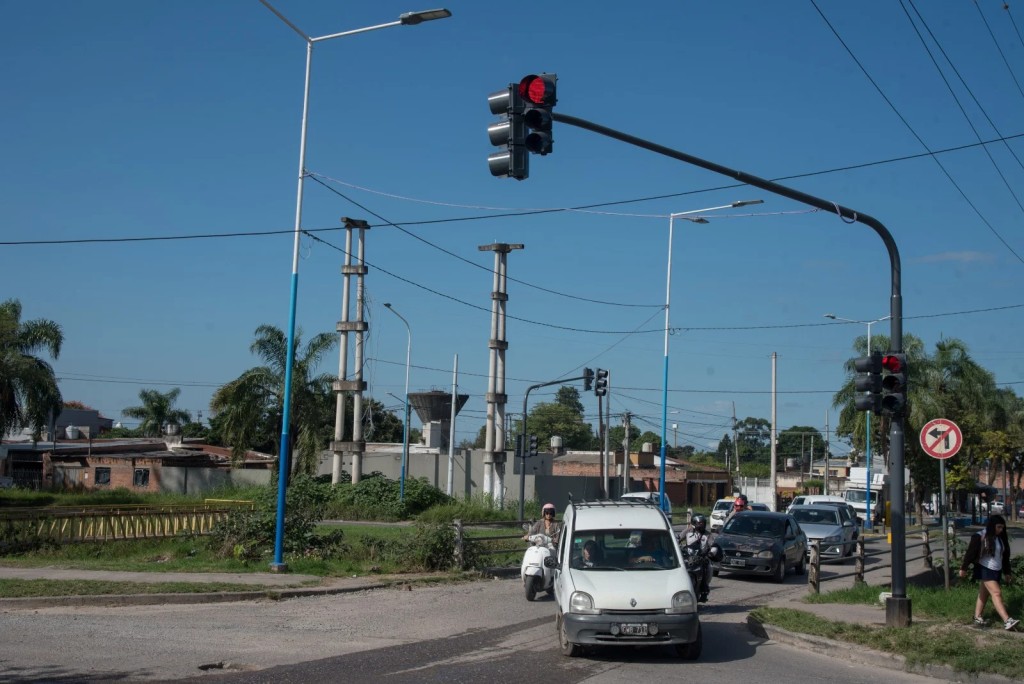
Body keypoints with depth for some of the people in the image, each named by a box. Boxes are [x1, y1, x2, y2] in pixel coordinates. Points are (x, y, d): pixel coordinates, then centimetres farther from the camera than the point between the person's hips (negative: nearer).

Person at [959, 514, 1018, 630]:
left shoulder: (1001, 538, 8)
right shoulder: (979, 537, -13)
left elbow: (1005, 556, 17)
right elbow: (970, 553, -11)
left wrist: (1007, 572, 19)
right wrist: (963, 568, -9)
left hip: (996, 571, 7)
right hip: (985, 569, -7)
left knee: (984, 594, 11)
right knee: (996, 593, -16)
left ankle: (977, 617, 21)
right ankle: (1007, 621, -24)